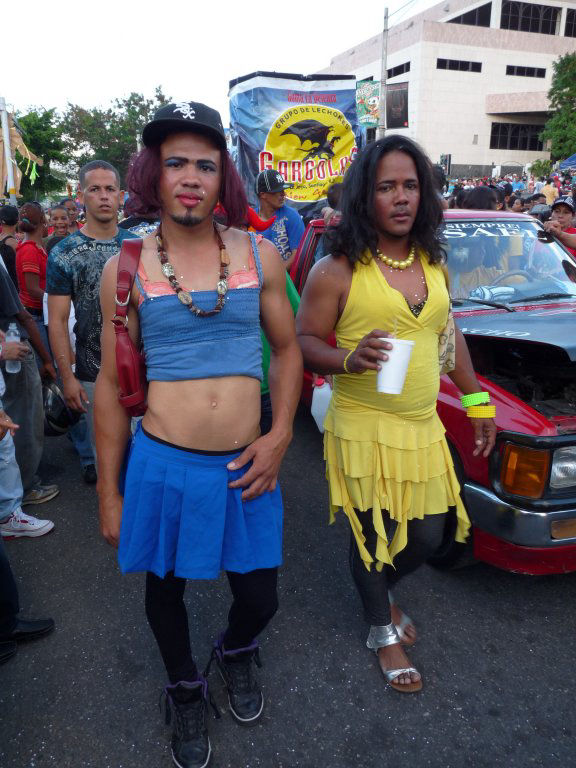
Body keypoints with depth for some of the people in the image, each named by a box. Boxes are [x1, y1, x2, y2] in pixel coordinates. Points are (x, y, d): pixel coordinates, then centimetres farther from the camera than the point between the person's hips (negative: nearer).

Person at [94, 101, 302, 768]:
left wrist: (279, 438, -6)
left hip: (246, 466, 1)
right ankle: (184, 689, 50)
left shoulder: (259, 256, 0)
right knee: (165, 588, 18)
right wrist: (109, 494, 3)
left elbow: (287, 349, 8)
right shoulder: (125, 269, -2)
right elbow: (110, 382, 1)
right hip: (161, 463, 0)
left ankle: (235, 653, 51)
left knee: (258, 598, 13)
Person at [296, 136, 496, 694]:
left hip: (424, 428, 6)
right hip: (363, 432, -5)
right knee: (372, 535, 11)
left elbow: (448, 335, 17)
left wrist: (477, 401, 18)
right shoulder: (336, 272, -10)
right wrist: (350, 359, -28)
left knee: (427, 537, 15)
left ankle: (381, 588, 48)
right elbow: (303, 343, -8)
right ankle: (382, 632, 38)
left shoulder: (433, 264, 8)